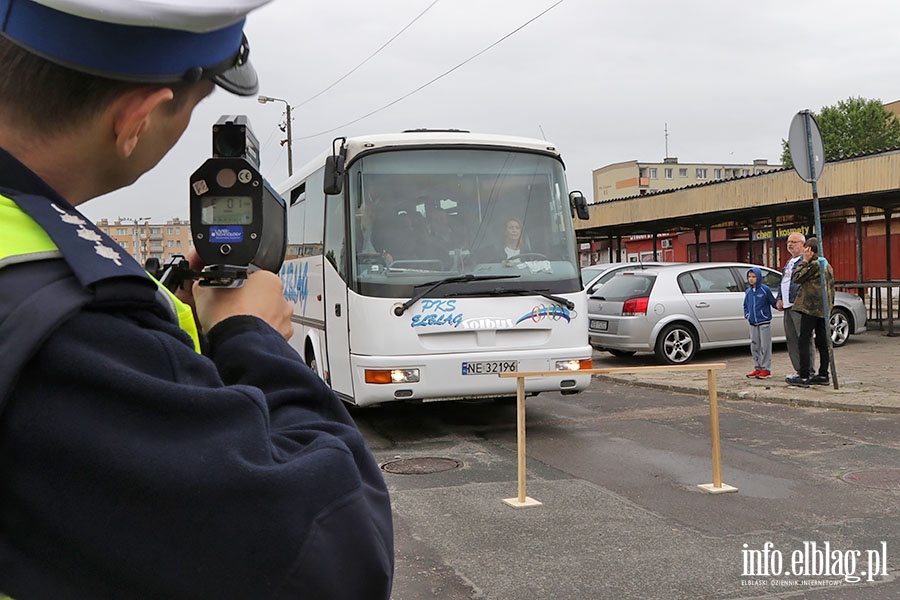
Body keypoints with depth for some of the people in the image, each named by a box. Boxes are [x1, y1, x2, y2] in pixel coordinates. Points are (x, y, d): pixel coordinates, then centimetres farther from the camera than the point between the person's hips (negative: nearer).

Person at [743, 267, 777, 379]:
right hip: (752, 324, 6)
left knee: (765, 346, -3)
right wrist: (746, 314, 7)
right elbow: (745, 305, 21)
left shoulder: (765, 289, -7)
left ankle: (766, 369, 3)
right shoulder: (748, 291, 9)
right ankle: (757, 368, 18)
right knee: (754, 347, 9)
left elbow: (773, 302, -2)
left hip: (764, 323, -6)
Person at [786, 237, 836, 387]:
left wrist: (804, 261, -6)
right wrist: (830, 304, 25)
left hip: (810, 308, -9)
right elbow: (831, 288, 21)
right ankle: (823, 375, 13)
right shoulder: (827, 265, 17)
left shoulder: (814, 264, -13)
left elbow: (796, 278, -11)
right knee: (822, 342, 10)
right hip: (823, 309, 9)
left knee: (804, 341, -6)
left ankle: (804, 376, -7)